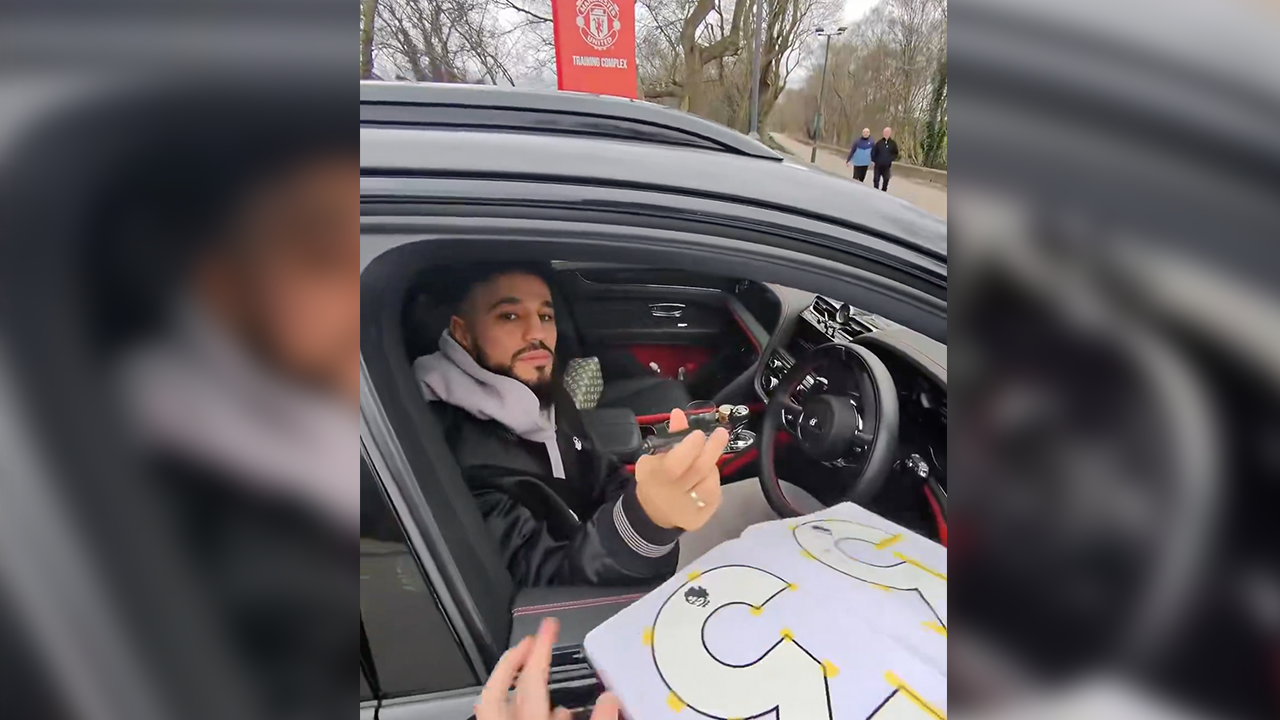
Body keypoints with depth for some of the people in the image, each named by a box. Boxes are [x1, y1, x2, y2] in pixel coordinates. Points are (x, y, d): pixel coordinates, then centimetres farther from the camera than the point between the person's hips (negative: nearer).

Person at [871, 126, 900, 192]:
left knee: (886, 180, 5)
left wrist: (892, 160, -6)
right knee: (876, 179, 0)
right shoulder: (879, 142, 0)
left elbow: (896, 153, 9)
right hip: (878, 164, -1)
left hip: (887, 165, 1)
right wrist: (873, 160, -6)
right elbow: (873, 152, 3)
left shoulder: (893, 143, 2)